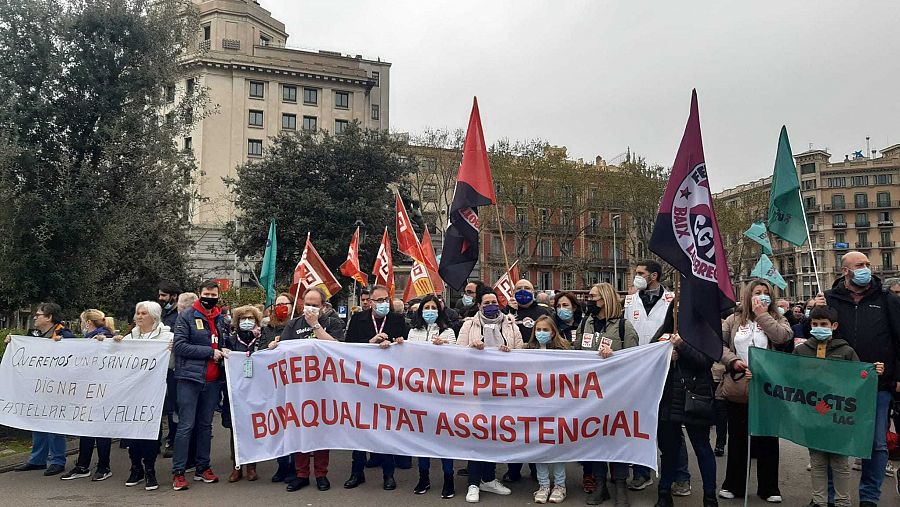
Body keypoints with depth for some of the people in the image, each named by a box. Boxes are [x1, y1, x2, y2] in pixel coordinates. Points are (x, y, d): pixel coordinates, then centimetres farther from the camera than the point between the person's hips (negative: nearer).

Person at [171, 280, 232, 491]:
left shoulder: (221, 319, 13)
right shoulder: (186, 316, -3)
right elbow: (180, 345, -12)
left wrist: (225, 351, 2)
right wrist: (210, 352, -14)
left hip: (213, 380, 5)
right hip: (190, 378, -5)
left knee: (206, 425, 13)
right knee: (186, 426, -4)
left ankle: (203, 468, 22)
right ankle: (178, 472, 3)